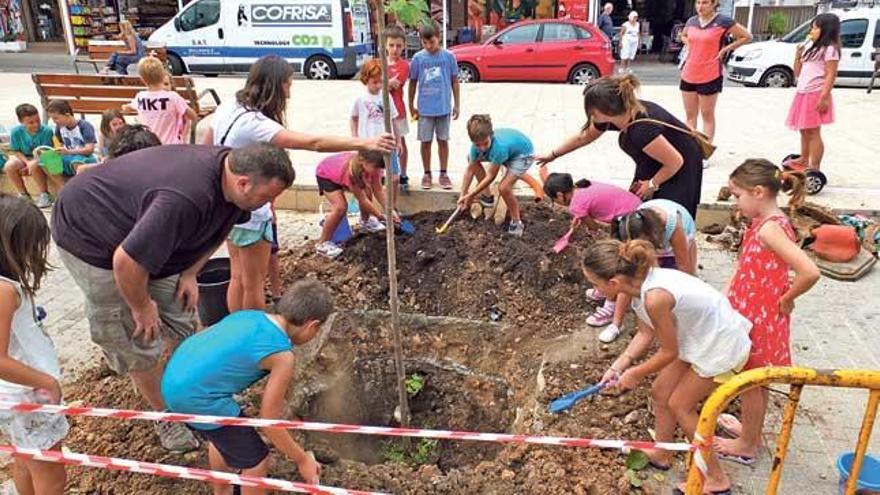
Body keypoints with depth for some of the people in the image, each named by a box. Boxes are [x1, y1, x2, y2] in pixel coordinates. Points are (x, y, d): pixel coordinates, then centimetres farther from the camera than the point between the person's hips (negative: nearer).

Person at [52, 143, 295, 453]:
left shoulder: (230, 169, -14)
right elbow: (126, 261, -37)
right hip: (88, 236, -8)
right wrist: (141, 307, -18)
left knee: (185, 321, 8)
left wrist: (190, 274, 0)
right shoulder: (185, 199, -43)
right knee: (137, 340, 0)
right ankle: (166, 416, 19)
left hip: (138, 231, 8)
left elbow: (219, 228, 7)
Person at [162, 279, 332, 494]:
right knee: (257, 461, 10)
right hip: (197, 398, -9)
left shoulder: (250, 315, 9)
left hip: (173, 379, 9)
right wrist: (303, 460, 7)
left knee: (222, 437, 34)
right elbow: (269, 423, -6)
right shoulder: (283, 357, -12)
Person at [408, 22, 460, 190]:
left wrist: (457, 104, 2)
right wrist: (411, 105, 6)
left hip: (444, 107, 0)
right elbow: (413, 82, 5)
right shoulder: (418, 58, -2)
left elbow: (454, 81, 3)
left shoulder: (448, 56, -2)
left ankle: (443, 174, 20)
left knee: (443, 141, 9)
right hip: (424, 108, 0)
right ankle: (427, 174, 20)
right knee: (426, 142, 8)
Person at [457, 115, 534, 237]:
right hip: (509, 148, 8)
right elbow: (470, 169, -12)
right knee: (472, 158, 5)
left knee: (503, 187, -24)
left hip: (523, 154, -8)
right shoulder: (477, 145, -22)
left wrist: (471, 195, -23)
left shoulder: (499, 147, -41)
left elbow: (491, 176, -30)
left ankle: (516, 222, -2)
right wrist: (463, 195, -14)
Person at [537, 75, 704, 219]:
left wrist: (652, 185, -15)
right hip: (651, 166, 8)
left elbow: (676, 162, -29)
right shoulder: (612, 117, -15)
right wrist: (552, 155, 13)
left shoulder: (642, 129, -39)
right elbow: (583, 137, 5)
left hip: (681, 168, -8)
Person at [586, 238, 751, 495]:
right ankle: (661, 454, 39)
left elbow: (669, 352, -21)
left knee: (680, 405, 7)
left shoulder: (655, 297, -37)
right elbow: (646, 333, 2)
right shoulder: (641, 281, -11)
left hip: (722, 348, -8)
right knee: (660, 392, 16)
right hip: (702, 337, 8)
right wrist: (619, 364, -6)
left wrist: (635, 374, -7)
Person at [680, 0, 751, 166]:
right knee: (690, 115, 11)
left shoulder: (723, 21, -10)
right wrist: (689, 47, 9)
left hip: (710, 77, -5)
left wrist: (726, 49, -7)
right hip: (688, 75, 5)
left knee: (707, 116, 4)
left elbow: (746, 36, -2)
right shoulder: (691, 21, 5)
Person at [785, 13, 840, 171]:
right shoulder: (812, 49, 19)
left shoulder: (829, 49, -7)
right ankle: (804, 160, 30)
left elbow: (831, 75, -14)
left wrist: (824, 97, -22)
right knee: (804, 130, 17)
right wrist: (798, 55, 7)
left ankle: (815, 168, -8)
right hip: (803, 94, 9)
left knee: (813, 132, -9)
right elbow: (798, 73, 20)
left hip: (816, 95, -9)